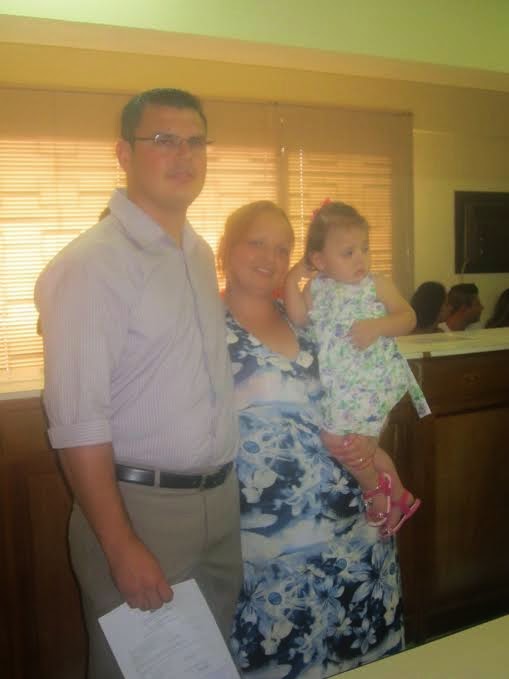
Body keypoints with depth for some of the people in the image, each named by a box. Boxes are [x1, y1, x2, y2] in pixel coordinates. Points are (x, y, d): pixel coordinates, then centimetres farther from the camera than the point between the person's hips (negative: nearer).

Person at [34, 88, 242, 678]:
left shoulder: (200, 253, 8)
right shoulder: (90, 264, -15)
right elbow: (77, 423, -18)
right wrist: (121, 548, -18)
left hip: (221, 499, 7)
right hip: (139, 505, -7)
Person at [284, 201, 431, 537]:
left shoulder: (377, 285, -5)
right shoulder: (316, 289, 4)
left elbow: (408, 317, -8)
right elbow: (298, 317, -10)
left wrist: (377, 326, -24)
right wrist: (293, 277, -12)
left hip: (373, 381, -5)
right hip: (339, 385, 5)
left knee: (340, 440, -8)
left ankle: (376, 488, 21)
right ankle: (398, 497, 39)